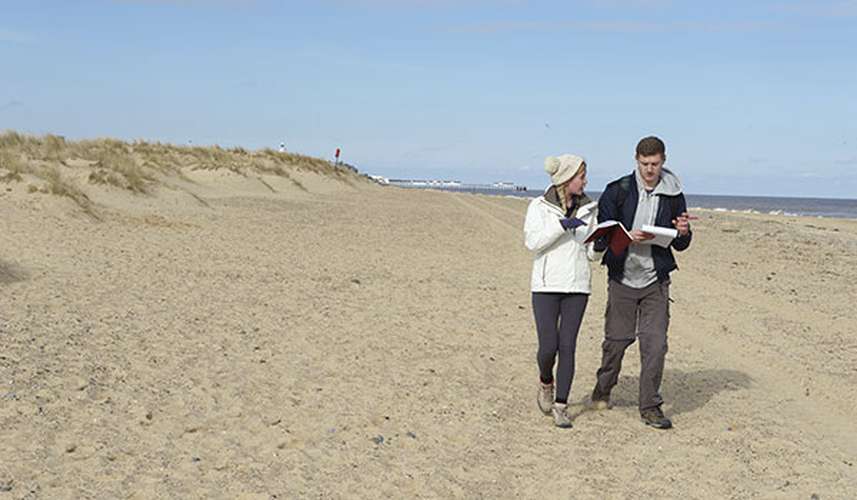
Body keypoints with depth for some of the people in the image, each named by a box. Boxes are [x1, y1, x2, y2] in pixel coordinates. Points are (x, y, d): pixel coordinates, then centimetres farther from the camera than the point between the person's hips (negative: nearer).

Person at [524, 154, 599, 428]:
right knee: (548, 347, -6)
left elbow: (591, 251, 8)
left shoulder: (588, 209, 8)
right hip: (546, 285, -3)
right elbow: (532, 241, -15)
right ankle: (546, 382, 27)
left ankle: (560, 406, 8)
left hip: (577, 287, 3)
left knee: (567, 347, -1)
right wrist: (562, 224, -24)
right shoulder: (539, 207, -2)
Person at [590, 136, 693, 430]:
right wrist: (628, 237, -19)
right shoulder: (617, 191, -2)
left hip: (656, 281, 1)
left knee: (655, 344, -4)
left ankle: (650, 407, 6)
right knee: (616, 339, 8)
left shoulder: (673, 196, 3)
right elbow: (601, 236, -2)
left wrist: (683, 233, -11)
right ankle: (603, 389, 33)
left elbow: (680, 245, 11)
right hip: (622, 278, -1)